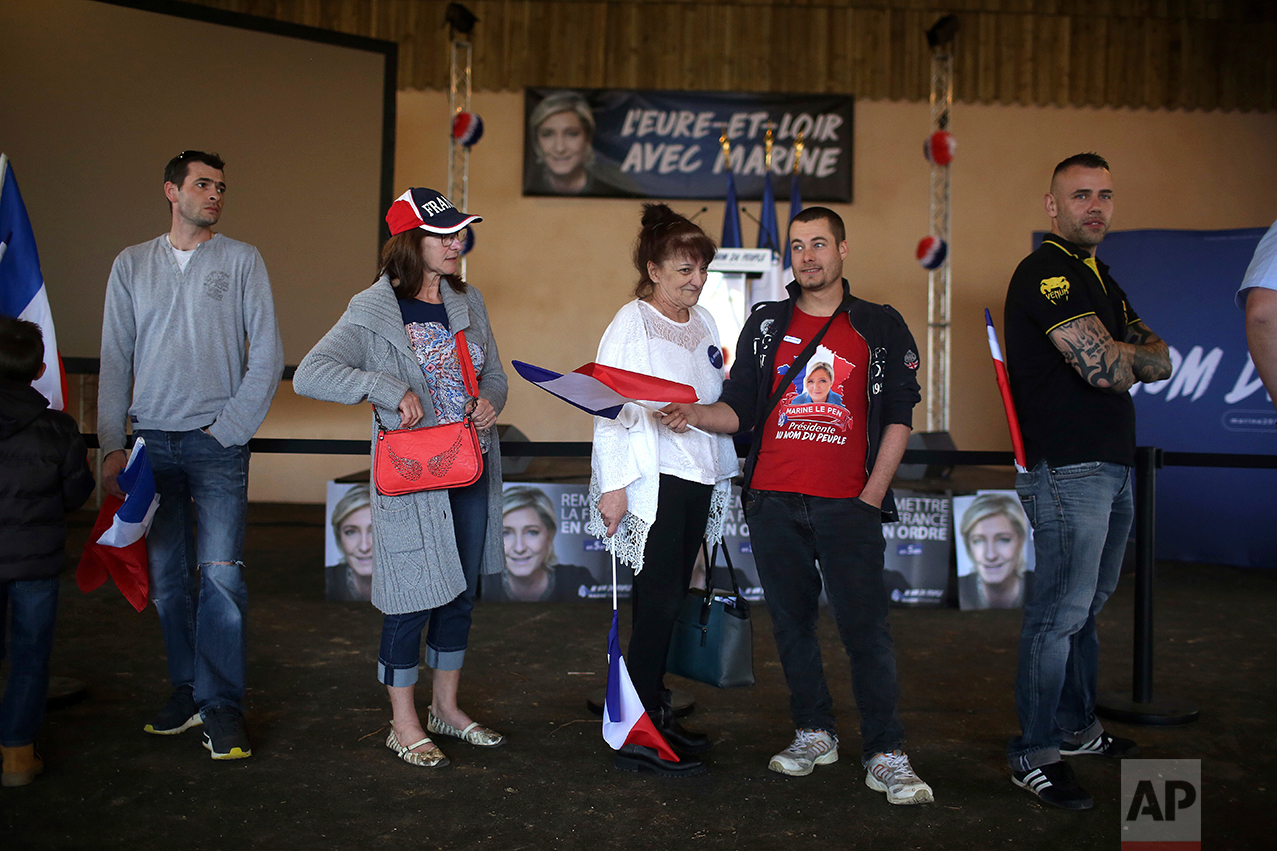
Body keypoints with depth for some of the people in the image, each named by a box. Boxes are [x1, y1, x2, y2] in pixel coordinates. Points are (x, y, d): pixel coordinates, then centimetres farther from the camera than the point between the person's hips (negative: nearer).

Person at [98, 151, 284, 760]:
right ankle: (187, 691, 18)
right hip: (152, 441, 3)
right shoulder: (132, 265, 13)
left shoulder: (241, 260, 6)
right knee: (166, 578, 6)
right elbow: (115, 360, 10)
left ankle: (221, 706, -4)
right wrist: (112, 445, 3)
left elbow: (267, 354, 2)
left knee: (220, 572, -10)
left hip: (217, 441, -3)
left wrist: (230, 426, -6)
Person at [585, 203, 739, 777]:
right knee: (659, 600, -7)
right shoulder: (631, 323, -8)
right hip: (652, 478, -7)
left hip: (699, 479, 7)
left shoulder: (703, 322, 13)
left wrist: (724, 471, 18)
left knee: (668, 598, 11)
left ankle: (654, 709, 23)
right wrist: (614, 484, -18)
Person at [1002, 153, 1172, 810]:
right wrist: (1136, 355, 0)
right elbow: (1105, 367, -22)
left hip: (1113, 469, 10)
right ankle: (1034, 755, 2)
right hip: (1066, 469, -10)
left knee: (1087, 606, 17)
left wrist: (1119, 356, -8)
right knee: (1059, 614, -7)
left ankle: (1078, 727, 30)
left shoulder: (1099, 279, 20)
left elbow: (1160, 361, 13)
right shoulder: (1044, 273, -11)